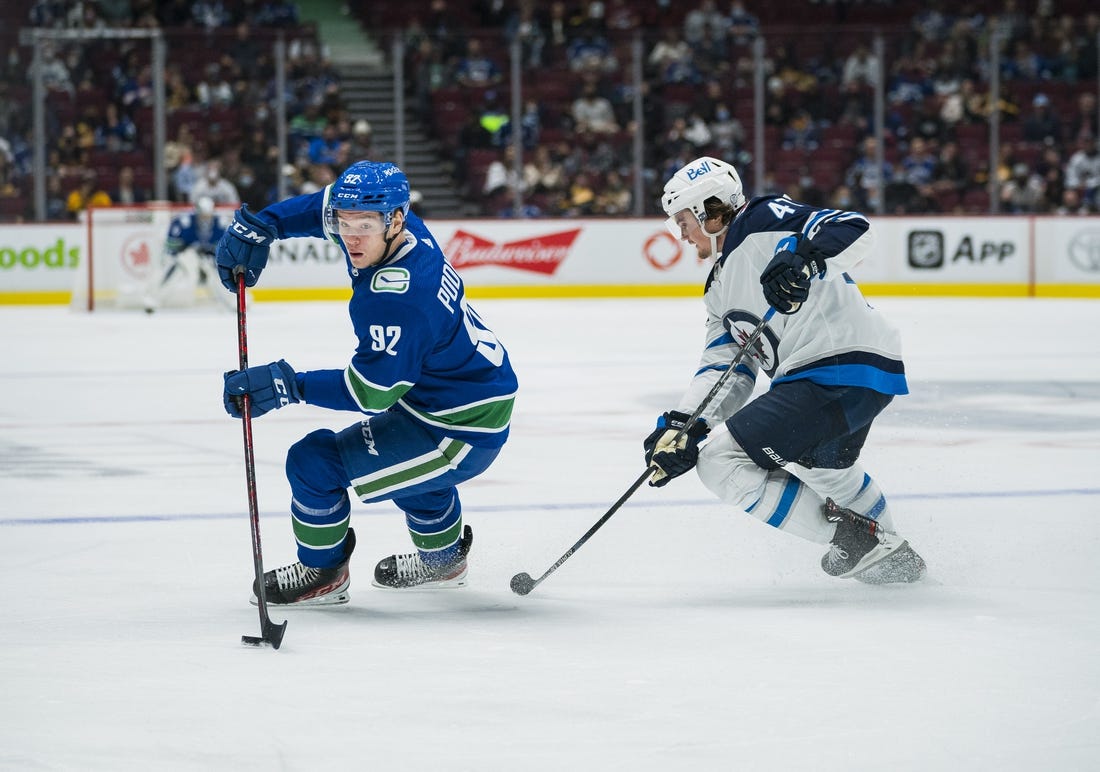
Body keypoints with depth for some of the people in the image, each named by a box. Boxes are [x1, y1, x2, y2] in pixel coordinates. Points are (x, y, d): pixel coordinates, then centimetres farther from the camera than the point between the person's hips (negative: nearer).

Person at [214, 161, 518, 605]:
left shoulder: (395, 300, -33)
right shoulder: (402, 231, -6)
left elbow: (371, 392, -28)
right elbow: (326, 206, 12)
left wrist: (287, 386, -30)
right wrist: (258, 226, 0)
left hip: (462, 432, -10)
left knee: (315, 462, -9)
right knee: (397, 453, 39)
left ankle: (323, 574, 14)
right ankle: (443, 559, 55)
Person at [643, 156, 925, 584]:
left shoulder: (762, 222, -4)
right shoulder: (721, 285, 23)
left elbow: (853, 230, -19)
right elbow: (725, 367, 13)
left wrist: (802, 257, -37)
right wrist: (681, 426, -2)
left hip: (844, 368, -11)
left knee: (721, 460, -12)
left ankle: (853, 537, -7)